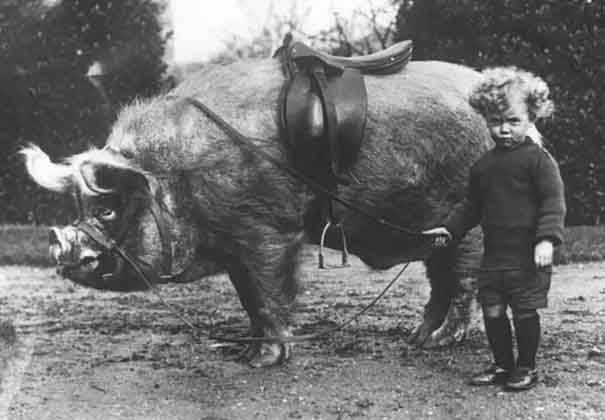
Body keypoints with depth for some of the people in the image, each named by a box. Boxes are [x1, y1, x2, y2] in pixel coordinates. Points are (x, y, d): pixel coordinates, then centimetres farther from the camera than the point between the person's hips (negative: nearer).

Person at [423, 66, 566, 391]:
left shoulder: (538, 159, -7)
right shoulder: (483, 165, 11)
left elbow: (553, 202, -12)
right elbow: (472, 205, 21)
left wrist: (547, 238, -22)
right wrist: (450, 228, 13)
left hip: (527, 255, -6)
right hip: (493, 254, 6)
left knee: (525, 312, 2)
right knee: (492, 311, 9)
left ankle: (526, 368, 17)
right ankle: (502, 365, 23)